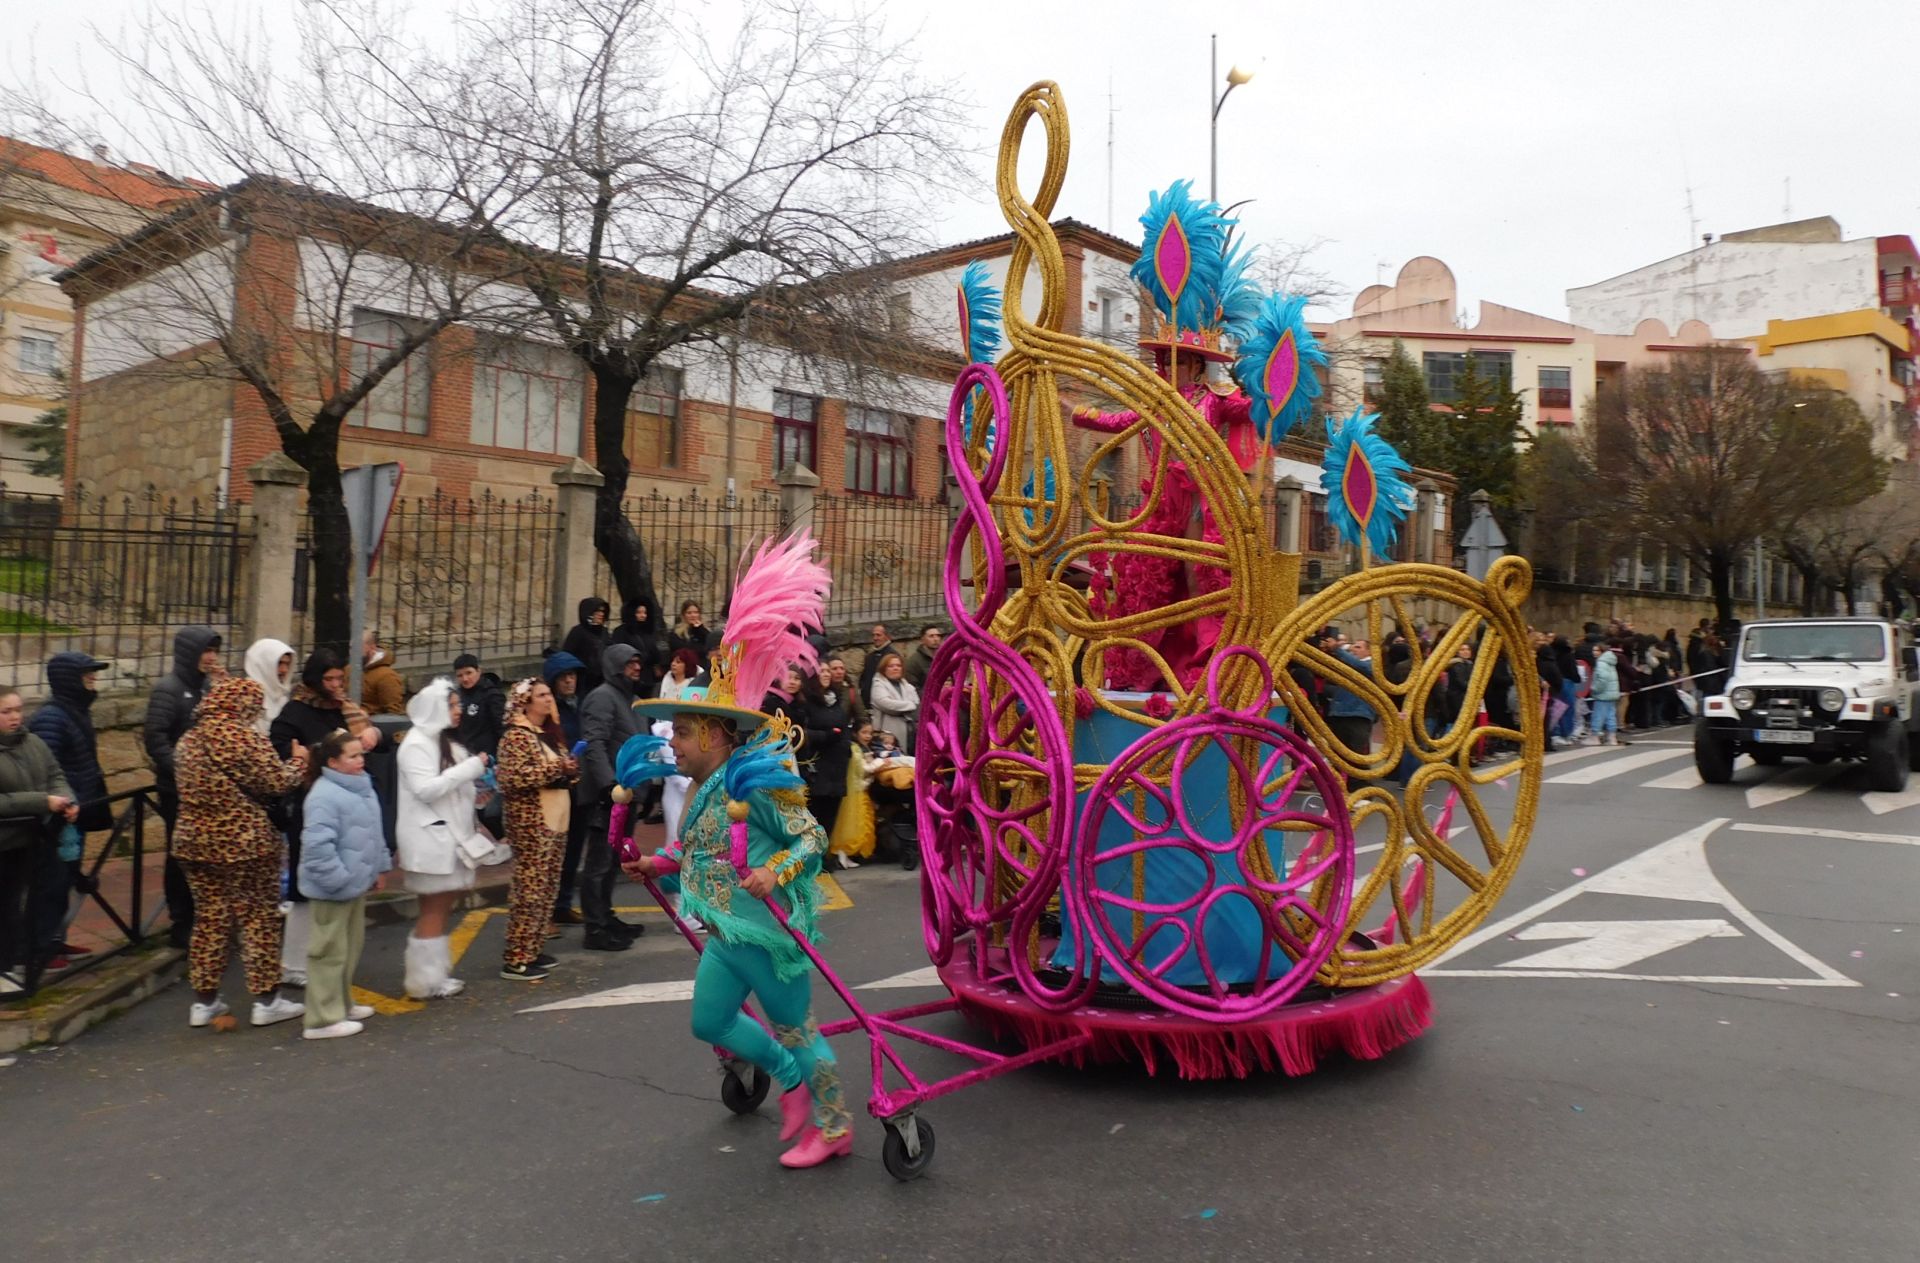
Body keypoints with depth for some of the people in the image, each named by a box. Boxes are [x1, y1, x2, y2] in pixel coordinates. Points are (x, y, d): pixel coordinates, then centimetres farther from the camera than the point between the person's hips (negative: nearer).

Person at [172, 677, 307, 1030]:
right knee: (260, 918, 4)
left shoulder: (188, 740, 8)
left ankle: (204, 1001, 19)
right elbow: (277, 783, -15)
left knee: (209, 917, 14)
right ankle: (266, 1000, 10)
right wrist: (298, 761, 5)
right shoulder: (244, 738, -17)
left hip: (195, 840, 7)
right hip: (245, 844, -7)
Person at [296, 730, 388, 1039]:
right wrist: (339, 879, -23)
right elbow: (318, 845, -26)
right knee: (331, 951, -1)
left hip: (356, 883, 10)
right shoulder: (324, 796, -21)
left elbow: (374, 833, 19)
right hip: (334, 887, -10)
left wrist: (376, 868, 18)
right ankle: (323, 1018, 7)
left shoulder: (362, 787, 9)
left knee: (352, 947, 20)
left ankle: (341, 1004, 34)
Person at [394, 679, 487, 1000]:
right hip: (429, 837, -9)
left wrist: (476, 788, 8)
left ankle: (437, 974, 19)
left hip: (450, 834, 9)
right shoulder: (415, 743, -12)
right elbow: (426, 788, -21)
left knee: (442, 907, 12)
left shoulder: (446, 742, 17)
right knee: (433, 908, -4)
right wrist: (471, 767, -20)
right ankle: (426, 982, 3)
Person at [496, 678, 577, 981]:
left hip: (555, 822, 9)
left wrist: (570, 768, 6)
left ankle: (532, 951, 19)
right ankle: (516, 960, -2)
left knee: (547, 890, 11)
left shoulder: (546, 734, 17)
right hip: (531, 824, -9)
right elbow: (513, 777, -22)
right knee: (530, 891, -8)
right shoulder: (516, 736, -10)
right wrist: (556, 767, -20)